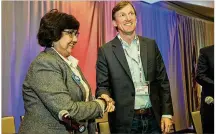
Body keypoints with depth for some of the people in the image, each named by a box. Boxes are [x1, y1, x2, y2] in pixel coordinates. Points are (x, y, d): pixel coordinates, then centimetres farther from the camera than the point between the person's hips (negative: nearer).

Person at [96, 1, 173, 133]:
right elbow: (102, 85, -2)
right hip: (125, 121, -2)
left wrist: (167, 113, 1)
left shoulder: (151, 44, 4)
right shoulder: (106, 51, -4)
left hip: (153, 118, 3)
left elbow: (163, 81, 5)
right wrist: (105, 96, -25)